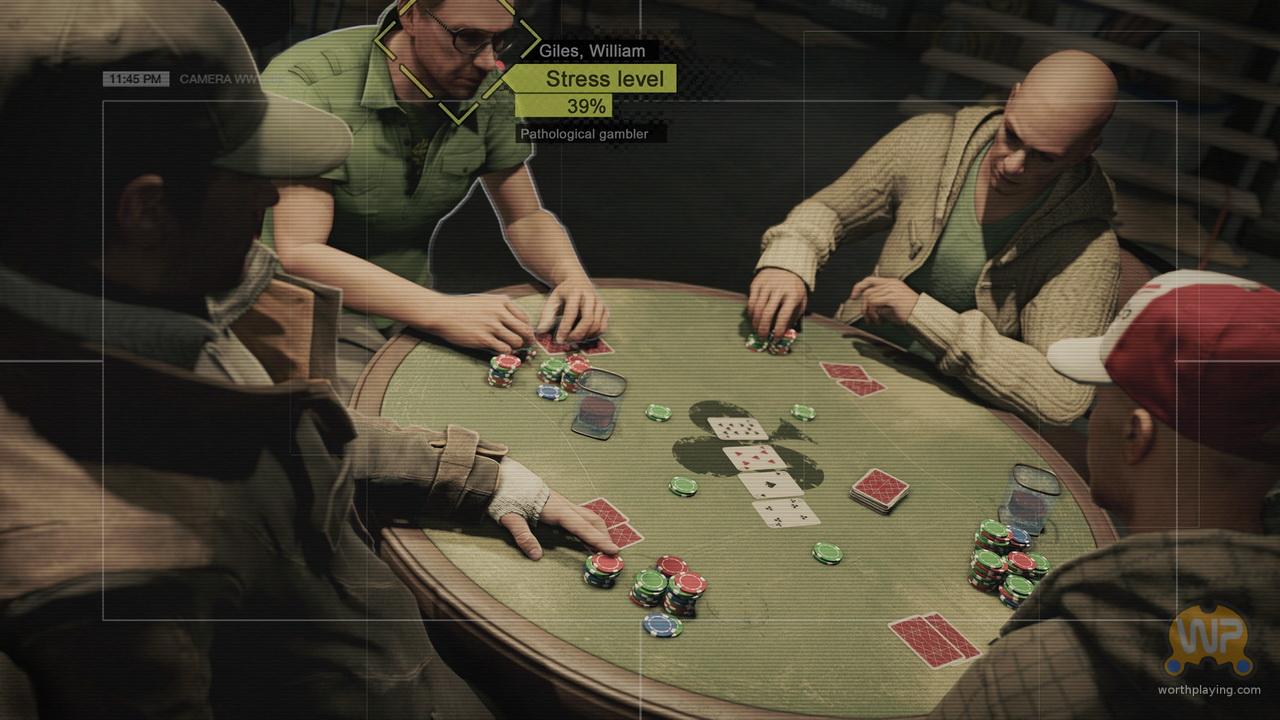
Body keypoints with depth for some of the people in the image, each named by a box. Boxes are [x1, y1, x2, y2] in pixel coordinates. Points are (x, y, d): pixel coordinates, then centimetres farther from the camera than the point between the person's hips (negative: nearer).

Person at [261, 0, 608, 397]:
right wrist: (442, 311, -38)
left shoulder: (485, 90, -4)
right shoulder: (305, 84, -21)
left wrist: (572, 276, -18)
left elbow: (525, 218, 6)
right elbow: (298, 253, -28)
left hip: (406, 314, 6)